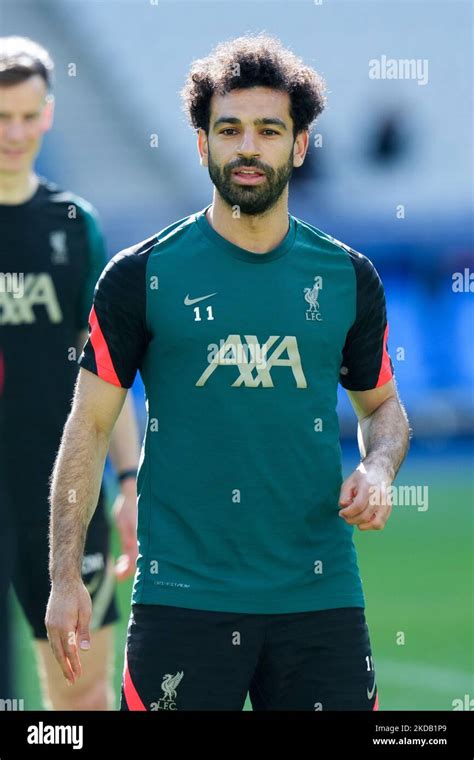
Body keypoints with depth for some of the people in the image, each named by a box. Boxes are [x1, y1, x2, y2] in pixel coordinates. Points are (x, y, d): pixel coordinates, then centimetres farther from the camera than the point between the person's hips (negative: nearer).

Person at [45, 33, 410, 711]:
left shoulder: (349, 278, 8)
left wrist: (378, 469, -3)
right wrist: (65, 578, -4)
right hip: (182, 598, -2)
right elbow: (90, 426, 2)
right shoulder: (141, 276, 0)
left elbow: (381, 404, 20)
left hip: (320, 597, 2)